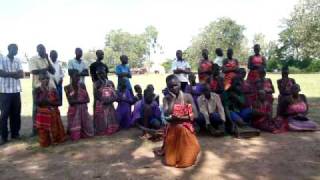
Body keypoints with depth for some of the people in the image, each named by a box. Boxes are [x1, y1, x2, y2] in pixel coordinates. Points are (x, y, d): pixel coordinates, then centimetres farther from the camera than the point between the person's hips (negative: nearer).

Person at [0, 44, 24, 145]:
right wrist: (15, 73, -8)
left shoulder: (18, 61, 11)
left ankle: (15, 133, 18)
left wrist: (8, 73, -12)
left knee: (16, 113, 7)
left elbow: (21, 75, 1)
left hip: (16, 90, 4)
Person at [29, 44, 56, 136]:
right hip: (38, 86, -4)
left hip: (50, 86, 4)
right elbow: (34, 71, -14)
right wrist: (46, 68, -6)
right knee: (36, 108, 2)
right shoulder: (33, 59, 0)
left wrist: (47, 59, -3)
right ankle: (35, 129, 9)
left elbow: (53, 71, 4)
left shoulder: (48, 59, 15)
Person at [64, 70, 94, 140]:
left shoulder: (82, 86, 2)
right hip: (74, 111, -3)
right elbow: (70, 101, -14)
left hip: (83, 110, 3)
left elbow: (87, 99, -4)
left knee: (87, 129, 6)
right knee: (75, 134, -2)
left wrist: (76, 101, -14)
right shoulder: (67, 87, -6)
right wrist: (81, 100, -11)